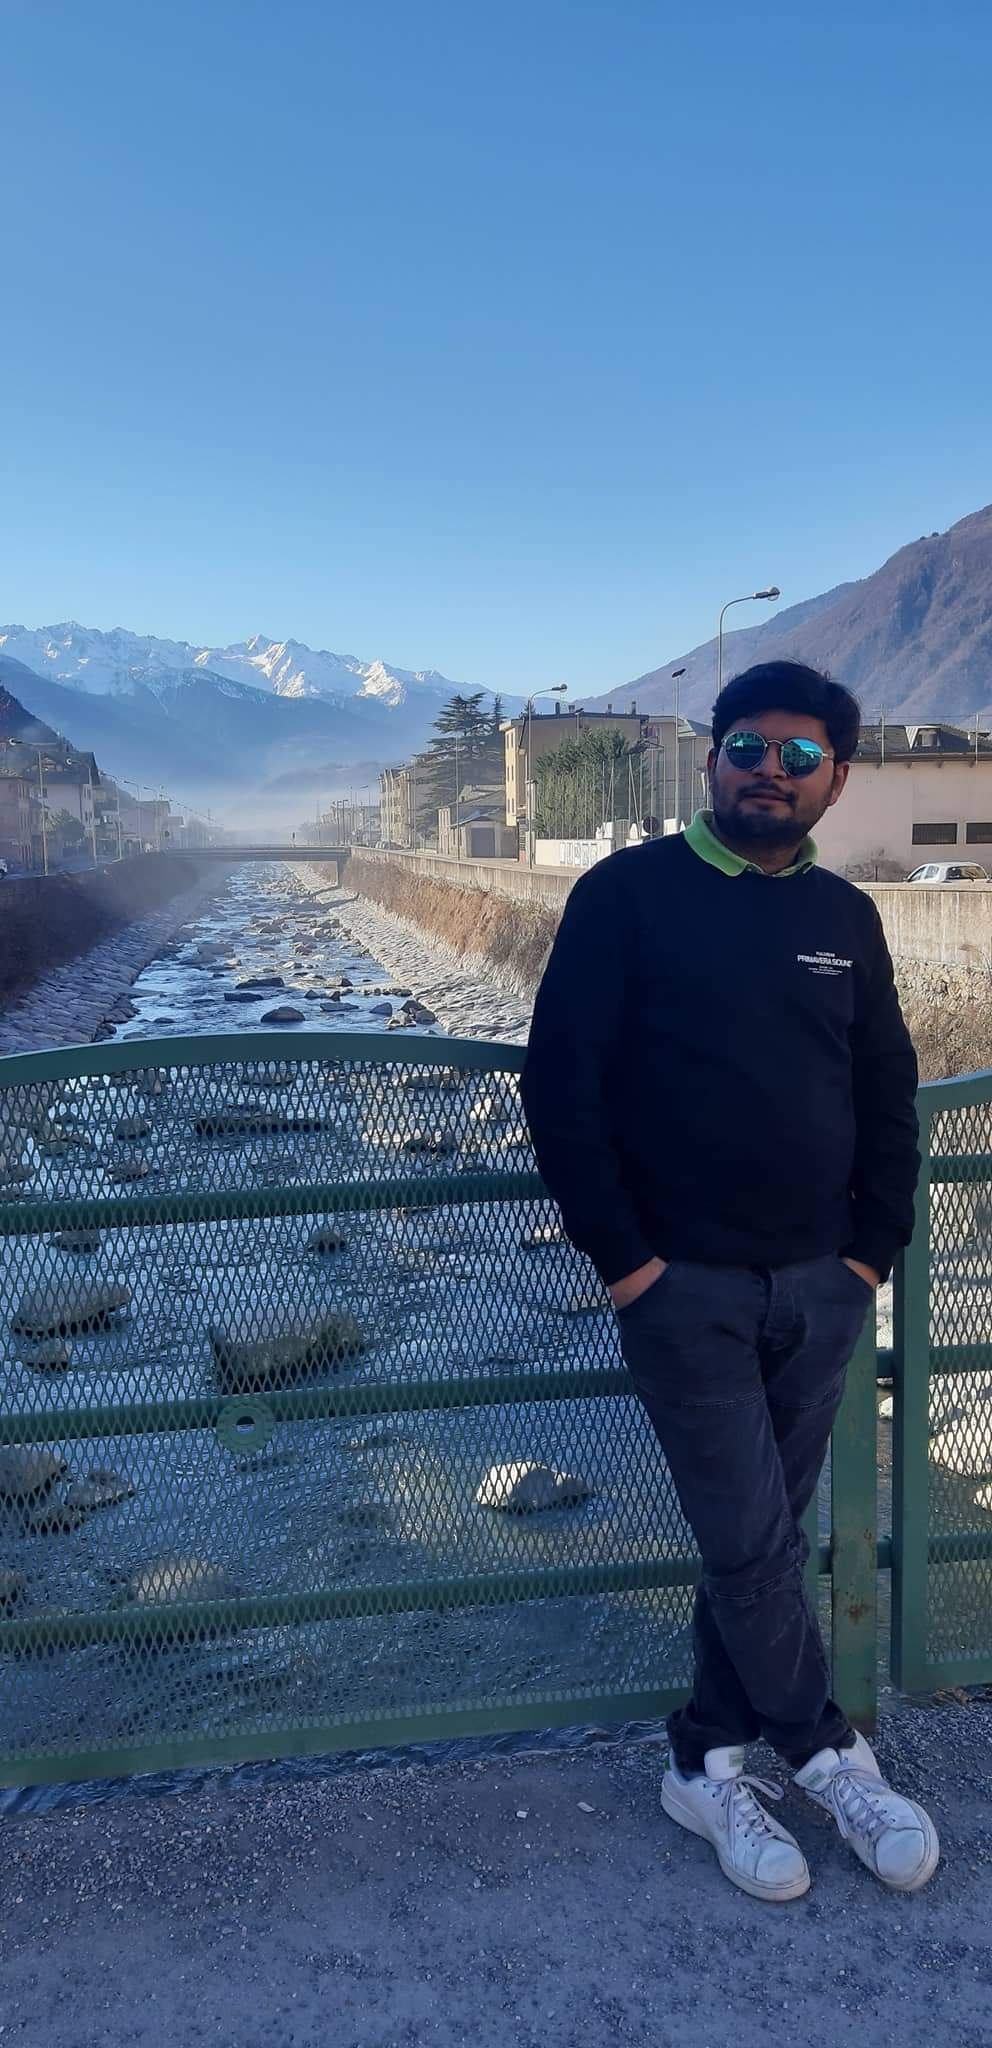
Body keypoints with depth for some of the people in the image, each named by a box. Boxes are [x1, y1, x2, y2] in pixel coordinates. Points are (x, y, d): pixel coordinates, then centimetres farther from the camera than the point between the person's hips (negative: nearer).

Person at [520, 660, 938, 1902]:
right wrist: (622, 1255, -11)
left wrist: (873, 1245, 4)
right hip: (685, 1286, -4)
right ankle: (829, 1755, 25)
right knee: (750, 1541, 1)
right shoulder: (629, 894, -7)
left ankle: (710, 1764, 30)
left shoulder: (845, 919, 7)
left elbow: (889, 1095, 14)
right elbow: (561, 1084, -10)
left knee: (758, 1537, 12)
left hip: (821, 1287, 5)